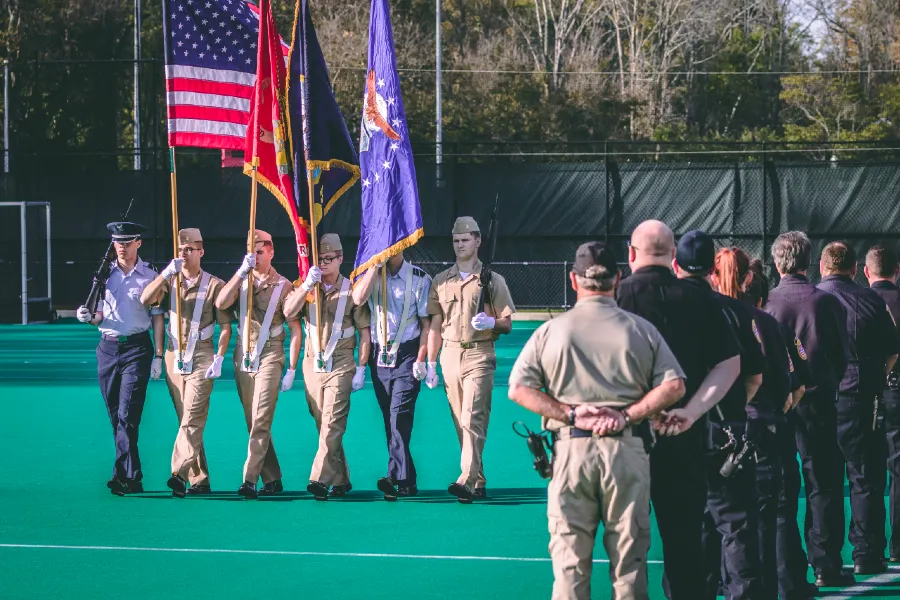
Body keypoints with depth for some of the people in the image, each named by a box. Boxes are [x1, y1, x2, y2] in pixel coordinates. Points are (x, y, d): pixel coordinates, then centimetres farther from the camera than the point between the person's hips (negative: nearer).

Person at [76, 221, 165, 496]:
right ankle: (132, 477, 11)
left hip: (137, 348, -4)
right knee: (115, 416, 5)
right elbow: (101, 315, 15)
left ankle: (124, 476, -16)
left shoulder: (149, 277, 1)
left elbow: (157, 318, 1)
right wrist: (88, 317, -9)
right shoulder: (105, 275, 10)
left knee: (128, 414, -13)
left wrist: (158, 356, -4)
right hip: (108, 347, 4)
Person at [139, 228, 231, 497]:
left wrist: (219, 358, -11)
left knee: (192, 419, -14)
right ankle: (199, 480, 10)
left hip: (201, 357, -5)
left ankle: (179, 473, -26)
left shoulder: (214, 285, -1)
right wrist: (166, 273, -17)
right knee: (186, 420, 6)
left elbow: (225, 326, -2)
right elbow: (145, 299, -7)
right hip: (174, 356, 5)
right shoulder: (170, 281, 10)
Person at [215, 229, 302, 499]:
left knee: (260, 421, -13)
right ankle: (272, 479, 15)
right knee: (253, 423, 7)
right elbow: (220, 304, -9)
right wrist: (241, 272, -16)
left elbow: (295, 329, -2)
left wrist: (291, 370, -6)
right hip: (243, 356, 5)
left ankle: (250, 480, -19)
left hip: (269, 356, -5)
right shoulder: (241, 282, 9)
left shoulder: (282, 286, -1)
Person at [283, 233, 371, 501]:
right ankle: (341, 480, 15)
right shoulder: (308, 288, 9)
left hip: (339, 366, -4)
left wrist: (361, 369, -4)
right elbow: (289, 312, -8)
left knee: (332, 425, -13)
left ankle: (320, 479, -20)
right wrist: (307, 285, -19)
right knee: (323, 426, 7)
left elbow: (365, 332, 1)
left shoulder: (351, 290, -1)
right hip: (313, 365, 4)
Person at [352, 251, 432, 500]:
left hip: (406, 355, -4)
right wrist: (376, 264, -14)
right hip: (379, 356, 4)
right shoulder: (370, 275, 6)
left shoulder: (419, 278, -3)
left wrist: (421, 360, -11)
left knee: (399, 416, -15)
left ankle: (397, 477, -18)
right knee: (390, 420, 6)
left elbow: (427, 323, -3)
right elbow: (358, 298, -14)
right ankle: (405, 481, 11)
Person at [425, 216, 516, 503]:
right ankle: (479, 483, 12)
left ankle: (466, 480, -26)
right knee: (461, 423, 6)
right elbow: (435, 325, 15)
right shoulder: (441, 281, 13)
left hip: (479, 354, -4)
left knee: (472, 418, -16)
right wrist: (430, 364, 10)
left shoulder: (492, 280, 4)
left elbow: (507, 325, 3)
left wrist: (491, 323, -20)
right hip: (450, 355, 4)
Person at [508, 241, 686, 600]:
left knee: (569, 559, 4)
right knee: (629, 557, 6)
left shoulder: (550, 331, 4)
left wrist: (571, 414, -5)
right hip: (628, 449, 0)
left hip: (571, 449, 0)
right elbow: (674, 386, -2)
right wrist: (627, 415, -6)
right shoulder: (641, 329, 4)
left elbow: (518, 388, -1)